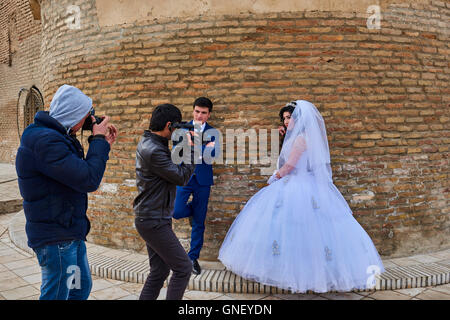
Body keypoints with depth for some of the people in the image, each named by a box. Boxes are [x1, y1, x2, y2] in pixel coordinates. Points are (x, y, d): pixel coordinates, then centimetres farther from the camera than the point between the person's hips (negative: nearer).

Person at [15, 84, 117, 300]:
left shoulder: (55, 136, 10)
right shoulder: (44, 141, -24)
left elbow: (79, 172, 14)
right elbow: (89, 181, -27)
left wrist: (103, 144, 6)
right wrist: (98, 140, -15)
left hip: (70, 233, 10)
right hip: (55, 238, -10)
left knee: (82, 287, 22)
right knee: (56, 295, 6)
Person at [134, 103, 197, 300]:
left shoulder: (148, 143, 10)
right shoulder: (153, 150, -22)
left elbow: (171, 167, 15)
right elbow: (182, 177, -18)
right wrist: (190, 149, -9)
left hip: (153, 219, 10)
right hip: (154, 222, -10)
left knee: (159, 271, 16)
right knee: (183, 267, -3)